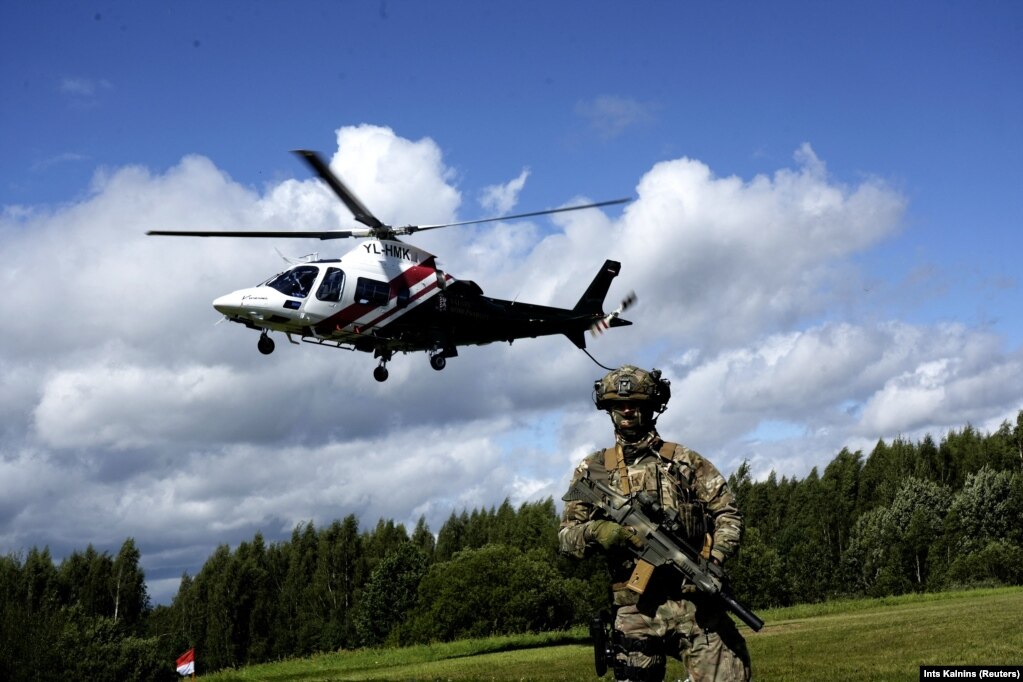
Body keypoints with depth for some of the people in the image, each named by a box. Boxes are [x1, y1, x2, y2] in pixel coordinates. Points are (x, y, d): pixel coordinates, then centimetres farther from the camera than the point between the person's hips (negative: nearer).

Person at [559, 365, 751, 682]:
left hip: (694, 604, -1)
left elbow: (727, 514, 7)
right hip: (634, 611, 1)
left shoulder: (684, 461, 9)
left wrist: (714, 560, -10)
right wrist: (595, 532, -11)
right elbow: (566, 535, 12)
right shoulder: (592, 470, 12)